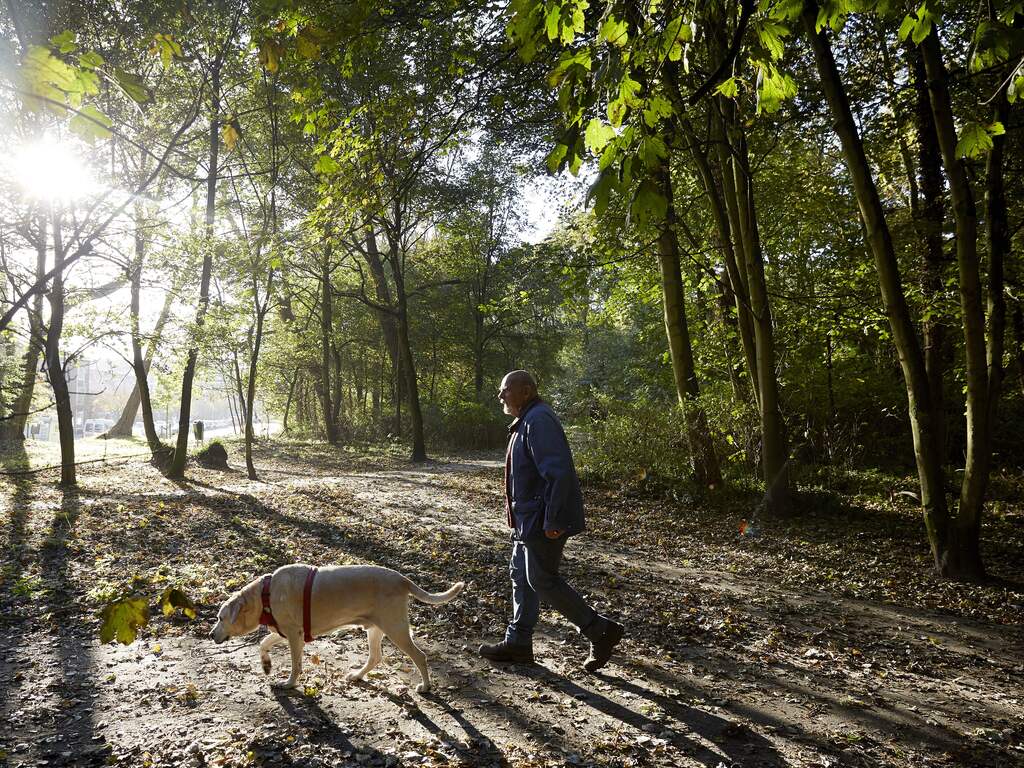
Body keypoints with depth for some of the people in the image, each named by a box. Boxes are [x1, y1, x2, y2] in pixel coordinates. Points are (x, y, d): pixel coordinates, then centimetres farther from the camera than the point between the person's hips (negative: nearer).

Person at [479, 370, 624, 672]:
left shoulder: (539, 421, -20)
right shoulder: (527, 421, 15)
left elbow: (558, 472, -27)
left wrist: (551, 521, -26)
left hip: (542, 521, -11)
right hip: (529, 519, 11)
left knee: (543, 580, -4)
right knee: (521, 575, 14)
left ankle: (601, 631, 7)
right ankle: (518, 642, 25)